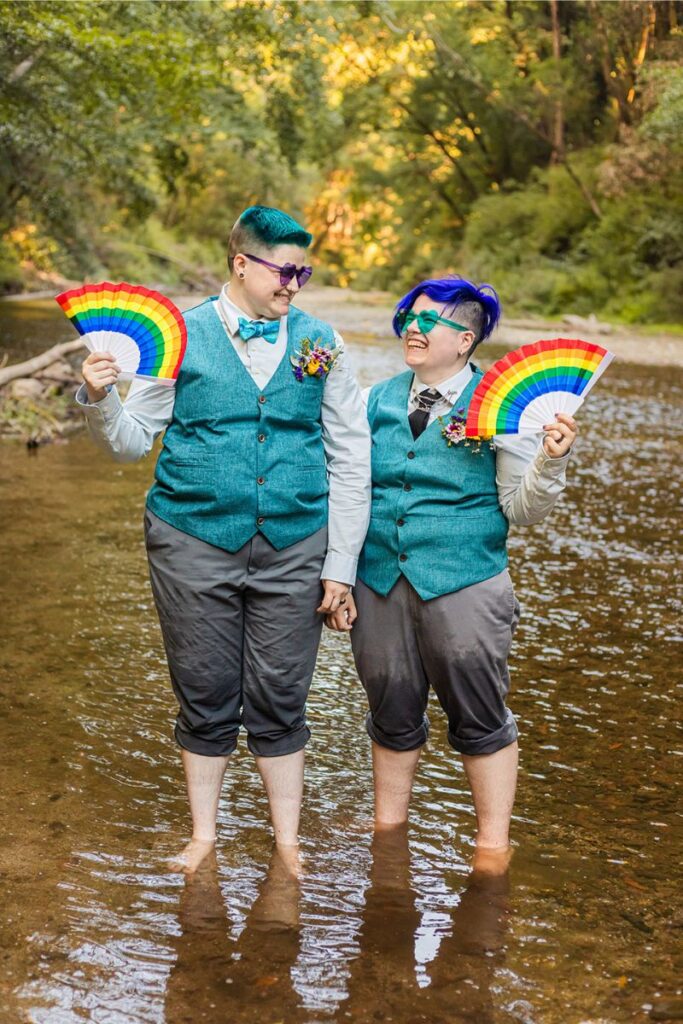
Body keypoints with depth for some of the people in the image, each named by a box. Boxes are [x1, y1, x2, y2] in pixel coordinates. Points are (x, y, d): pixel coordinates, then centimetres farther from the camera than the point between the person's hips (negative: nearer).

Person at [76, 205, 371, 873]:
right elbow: (131, 443, 3)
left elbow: (351, 460, 5)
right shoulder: (182, 337, 0)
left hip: (292, 549, 1)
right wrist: (99, 400, -18)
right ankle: (203, 836, 29)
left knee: (279, 702, 8)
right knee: (205, 699, 10)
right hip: (195, 542, 0)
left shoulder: (319, 343, 3)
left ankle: (287, 842, 26)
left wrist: (341, 563, 1)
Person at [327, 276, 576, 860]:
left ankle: (493, 847, 22)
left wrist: (550, 461, -22)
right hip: (379, 584, 4)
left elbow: (522, 510, -4)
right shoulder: (381, 400, 8)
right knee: (393, 716, 15)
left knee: (481, 721, 5)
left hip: (465, 586, -4)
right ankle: (388, 830, 35)